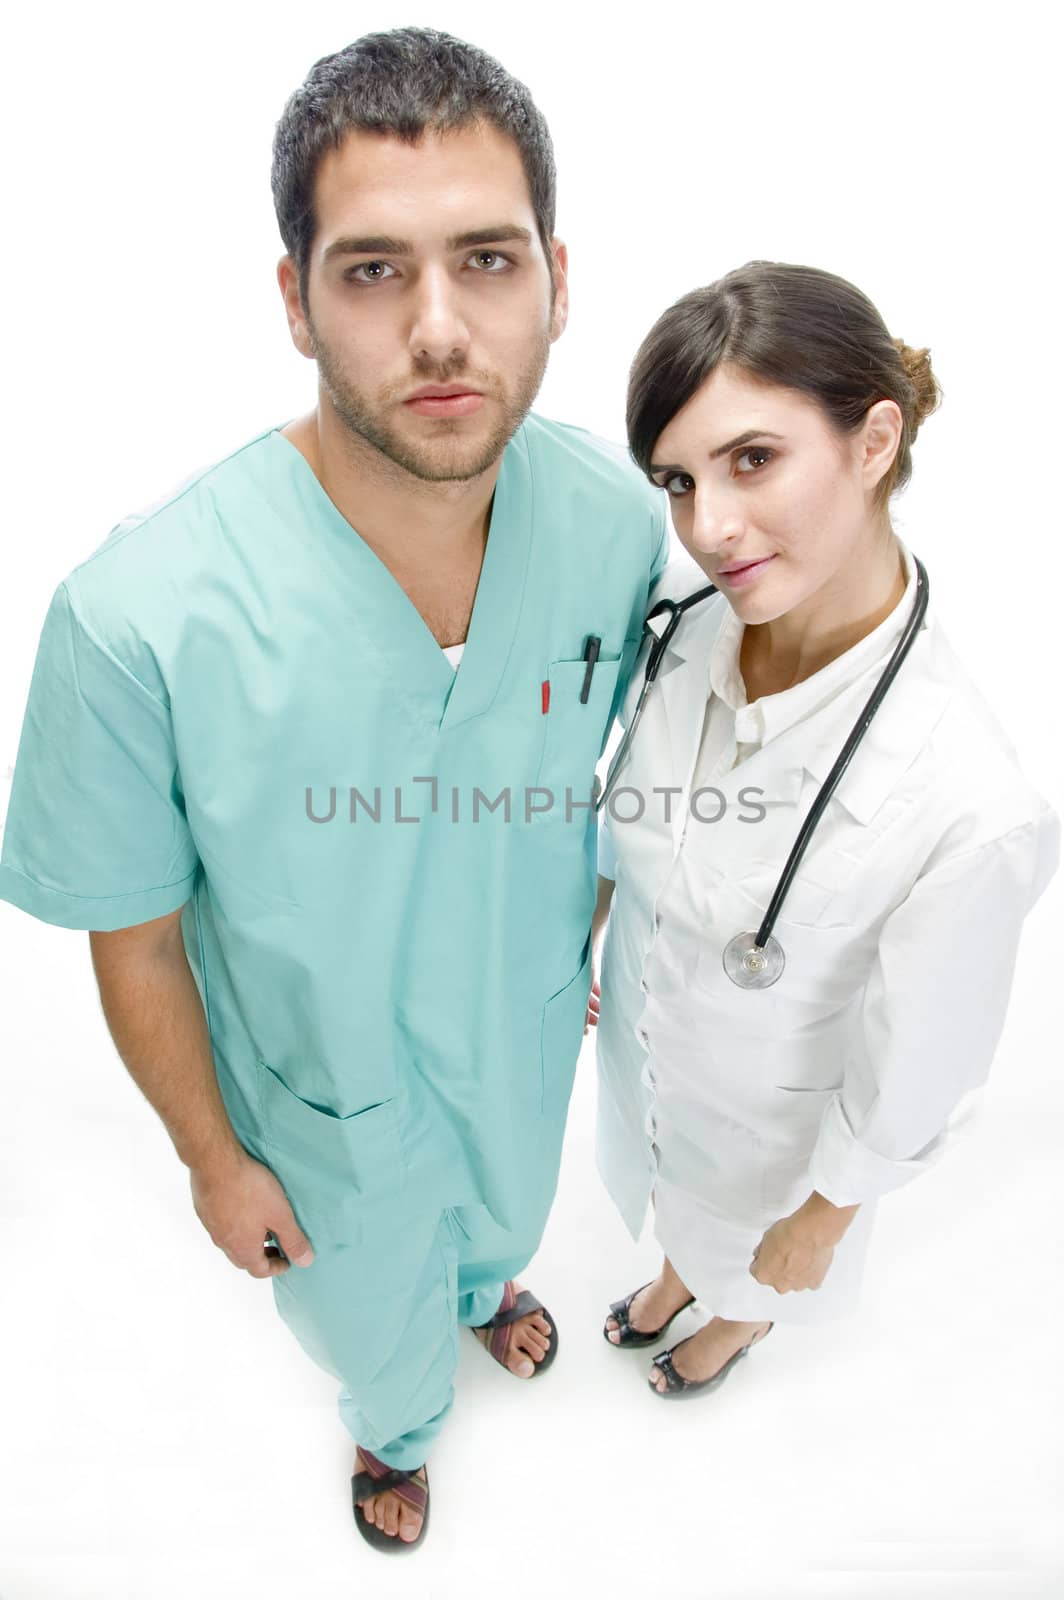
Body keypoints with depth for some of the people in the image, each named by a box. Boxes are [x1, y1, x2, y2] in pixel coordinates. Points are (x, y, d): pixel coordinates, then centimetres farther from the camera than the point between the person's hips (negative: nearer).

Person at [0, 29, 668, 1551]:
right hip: (326, 1094, -2)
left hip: (527, 1029, 3)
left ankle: (486, 1282, 78)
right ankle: (399, 1423, 70)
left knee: (504, 1206, 38)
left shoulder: (622, 523, -24)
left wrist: (612, 944, 10)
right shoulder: (139, 617, -36)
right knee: (375, 1317, 31)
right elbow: (135, 938, -19)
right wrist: (215, 1160, -6)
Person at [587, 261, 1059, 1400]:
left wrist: (818, 1226, -8)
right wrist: (579, 940, 10)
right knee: (674, 1193, 37)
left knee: (751, 1249, 33)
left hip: (770, 1107, -3)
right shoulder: (682, 607, -24)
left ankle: (735, 1325, 70)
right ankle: (675, 1280, 73)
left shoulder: (968, 811, -41)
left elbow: (909, 1092, -23)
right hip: (642, 1031, 4)